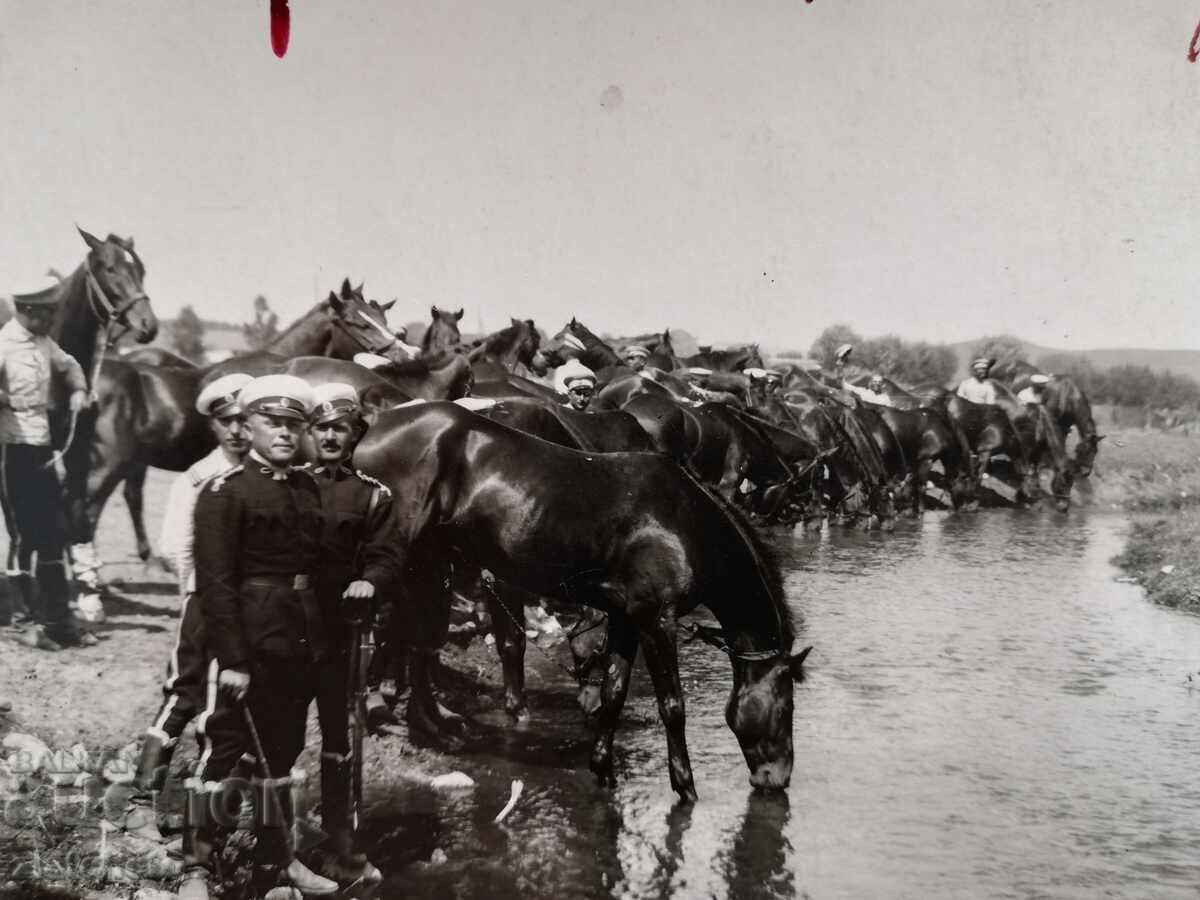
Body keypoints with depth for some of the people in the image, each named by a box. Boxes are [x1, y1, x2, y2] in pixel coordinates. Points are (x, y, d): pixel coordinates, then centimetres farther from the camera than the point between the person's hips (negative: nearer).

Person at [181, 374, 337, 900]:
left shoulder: (307, 487, 11)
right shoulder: (225, 492, -10)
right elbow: (215, 580, -15)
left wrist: (318, 638, 8)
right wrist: (232, 658, -20)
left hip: (301, 641, 7)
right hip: (250, 642, -7)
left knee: (281, 751, 16)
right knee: (223, 748, -3)